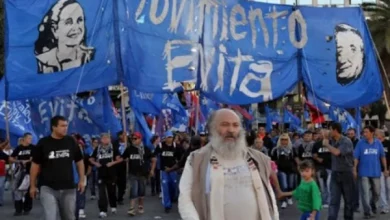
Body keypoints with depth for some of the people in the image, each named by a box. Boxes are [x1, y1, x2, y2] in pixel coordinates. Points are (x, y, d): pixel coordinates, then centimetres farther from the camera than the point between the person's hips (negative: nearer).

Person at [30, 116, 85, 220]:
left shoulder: (71, 141, 2)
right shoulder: (43, 143, -5)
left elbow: (79, 161, 11)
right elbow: (35, 165, 2)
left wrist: (81, 180, 6)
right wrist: (33, 186, 4)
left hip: (68, 188, 3)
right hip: (48, 187, -3)